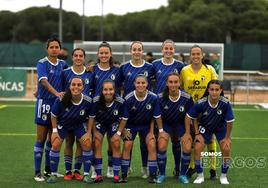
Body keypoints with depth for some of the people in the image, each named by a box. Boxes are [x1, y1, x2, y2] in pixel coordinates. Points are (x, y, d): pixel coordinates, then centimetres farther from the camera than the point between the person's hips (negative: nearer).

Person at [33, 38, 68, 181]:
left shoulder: (62, 64, 8)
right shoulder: (42, 63, -8)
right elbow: (44, 80, -23)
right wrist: (56, 92, -39)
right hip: (44, 103, -5)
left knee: (53, 138, 11)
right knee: (41, 138, -2)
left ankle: (48, 170, 22)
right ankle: (37, 172, 3)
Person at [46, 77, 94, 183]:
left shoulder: (88, 101, -25)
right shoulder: (61, 100, -30)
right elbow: (53, 116, -12)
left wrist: (88, 133, -9)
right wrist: (55, 131, -11)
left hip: (79, 125, 1)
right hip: (62, 124, -1)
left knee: (87, 144, -14)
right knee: (55, 145, -16)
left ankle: (86, 174, 1)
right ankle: (53, 174, 2)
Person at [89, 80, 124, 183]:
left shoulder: (120, 101, -28)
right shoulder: (96, 101, -29)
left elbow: (122, 118, -12)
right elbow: (92, 117, -14)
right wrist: (94, 132, -10)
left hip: (113, 124, 0)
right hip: (99, 123, 0)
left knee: (116, 145, -8)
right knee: (97, 145, -11)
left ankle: (116, 175, 2)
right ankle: (98, 174, -2)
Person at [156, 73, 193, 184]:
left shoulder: (187, 98, -19)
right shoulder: (161, 98, -19)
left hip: (181, 124, 0)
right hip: (166, 123, 0)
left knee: (187, 148, -14)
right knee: (161, 146, -19)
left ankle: (183, 174, 10)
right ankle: (161, 174, 2)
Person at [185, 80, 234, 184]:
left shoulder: (225, 103, -31)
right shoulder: (201, 103, -30)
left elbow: (230, 122, -19)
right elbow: (191, 117, -14)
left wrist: (227, 138, -11)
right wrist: (197, 133, -12)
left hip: (221, 127, 0)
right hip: (205, 127, 0)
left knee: (226, 149, -15)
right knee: (197, 148, -15)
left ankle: (223, 177, 8)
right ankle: (200, 176, 6)